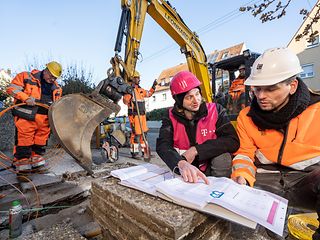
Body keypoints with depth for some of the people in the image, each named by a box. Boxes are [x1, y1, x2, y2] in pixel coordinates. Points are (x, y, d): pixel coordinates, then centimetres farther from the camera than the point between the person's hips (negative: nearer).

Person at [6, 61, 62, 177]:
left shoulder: (56, 88, 14)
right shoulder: (26, 77, 0)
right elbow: (11, 88, -4)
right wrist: (26, 98, -18)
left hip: (44, 121, 6)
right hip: (26, 118, -5)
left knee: (40, 142, 15)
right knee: (24, 142, -2)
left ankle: (37, 163, 31)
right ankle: (22, 167, 10)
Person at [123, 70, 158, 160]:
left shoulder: (141, 90, 16)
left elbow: (149, 94, 32)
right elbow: (125, 101, -18)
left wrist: (153, 86, 23)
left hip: (142, 114, 8)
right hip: (134, 114, -8)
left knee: (144, 133, 12)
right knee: (136, 134, -7)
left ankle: (144, 152, 23)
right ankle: (134, 153, 7)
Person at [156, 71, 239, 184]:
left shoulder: (215, 110, -9)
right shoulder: (171, 116, -8)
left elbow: (233, 141, -18)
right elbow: (162, 145, -23)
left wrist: (196, 150, -25)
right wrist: (181, 163, -43)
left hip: (213, 170, 1)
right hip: (184, 175, 0)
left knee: (222, 156, -26)